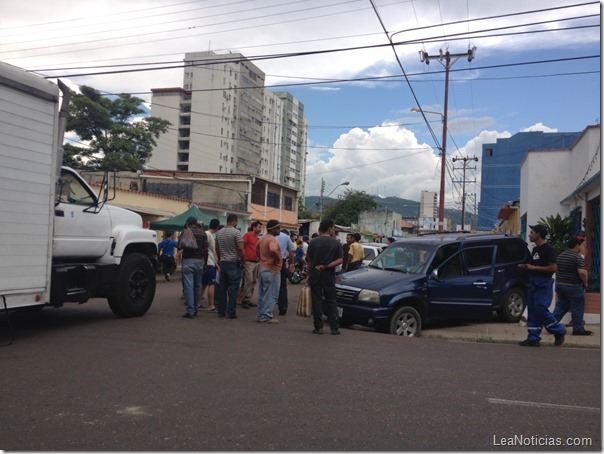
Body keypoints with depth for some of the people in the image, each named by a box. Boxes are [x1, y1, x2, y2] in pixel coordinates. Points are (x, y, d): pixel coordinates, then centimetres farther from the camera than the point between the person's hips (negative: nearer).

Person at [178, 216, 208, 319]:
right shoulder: (203, 233, 7)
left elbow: (180, 246, -9)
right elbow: (206, 250, 4)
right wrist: (205, 263, 11)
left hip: (188, 261, -4)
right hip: (199, 261, 4)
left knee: (188, 286, -4)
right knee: (197, 286, 14)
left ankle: (190, 311, -9)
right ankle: (195, 309, 21)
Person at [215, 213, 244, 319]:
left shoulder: (219, 232, 9)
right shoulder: (236, 232, -11)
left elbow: (217, 249, 14)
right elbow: (240, 249, -16)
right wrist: (242, 260, -4)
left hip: (222, 263, 6)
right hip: (234, 263, -6)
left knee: (222, 287, 10)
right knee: (233, 288, -2)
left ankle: (221, 311, 14)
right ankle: (231, 312, -2)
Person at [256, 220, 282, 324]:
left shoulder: (263, 238, 13)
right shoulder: (272, 239, -17)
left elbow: (257, 248, 29)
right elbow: (273, 249, -37)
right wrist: (278, 258, -21)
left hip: (262, 267, 10)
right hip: (271, 269, -10)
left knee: (262, 294, 15)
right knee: (271, 295, -3)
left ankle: (260, 315, 22)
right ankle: (266, 316, -1)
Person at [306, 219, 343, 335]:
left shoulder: (313, 242, -2)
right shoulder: (336, 243, -2)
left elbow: (309, 260, 0)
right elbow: (339, 260, -9)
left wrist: (309, 274, 9)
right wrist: (326, 266, -11)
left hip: (315, 275, 0)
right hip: (329, 276, 0)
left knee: (317, 301, 4)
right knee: (331, 301, 9)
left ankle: (318, 327, 4)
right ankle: (335, 328, 8)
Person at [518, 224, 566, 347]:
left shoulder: (548, 249, -10)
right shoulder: (535, 249, 16)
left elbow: (553, 268, -17)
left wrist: (533, 267, -18)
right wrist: (525, 267, 7)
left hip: (544, 284, -9)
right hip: (533, 282, 9)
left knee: (541, 310, -12)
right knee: (532, 310, 6)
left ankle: (559, 331, 8)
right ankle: (533, 339, 10)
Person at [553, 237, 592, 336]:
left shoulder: (560, 256, 12)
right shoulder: (577, 257, -14)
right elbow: (582, 272, -25)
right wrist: (585, 283, -10)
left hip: (560, 285, 8)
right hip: (573, 287, -7)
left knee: (561, 306, 14)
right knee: (577, 309, 3)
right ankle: (578, 329, 9)